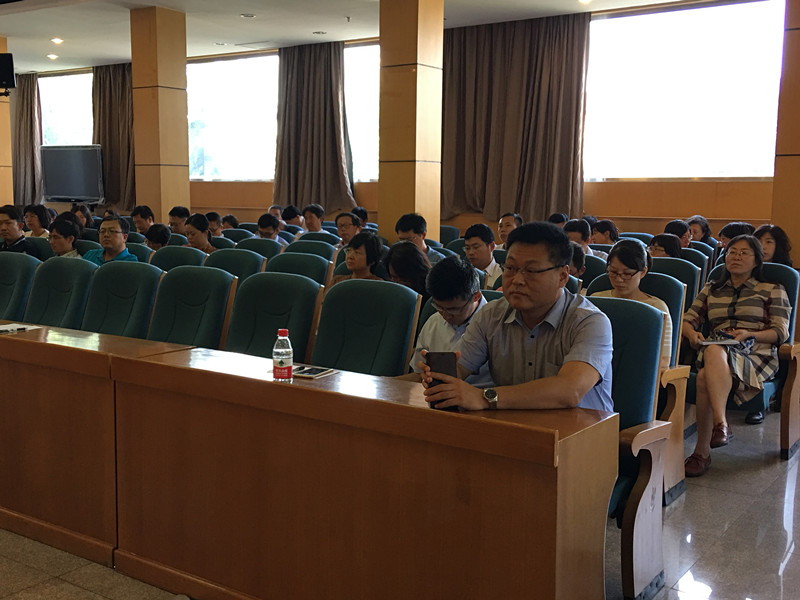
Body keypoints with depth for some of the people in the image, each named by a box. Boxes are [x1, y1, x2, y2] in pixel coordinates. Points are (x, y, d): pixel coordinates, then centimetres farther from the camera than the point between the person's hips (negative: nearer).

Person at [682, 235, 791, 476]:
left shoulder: (772, 290, 18)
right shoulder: (711, 289, 27)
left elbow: (781, 332, 7)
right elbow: (688, 320, 18)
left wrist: (750, 335, -12)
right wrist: (692, 334, -6)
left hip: (756, 353, -3)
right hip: (715, 350, 3)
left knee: (706, 377, -37)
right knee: (714, 350, -39)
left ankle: (702, 451, -40)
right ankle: (721, 424, -44)